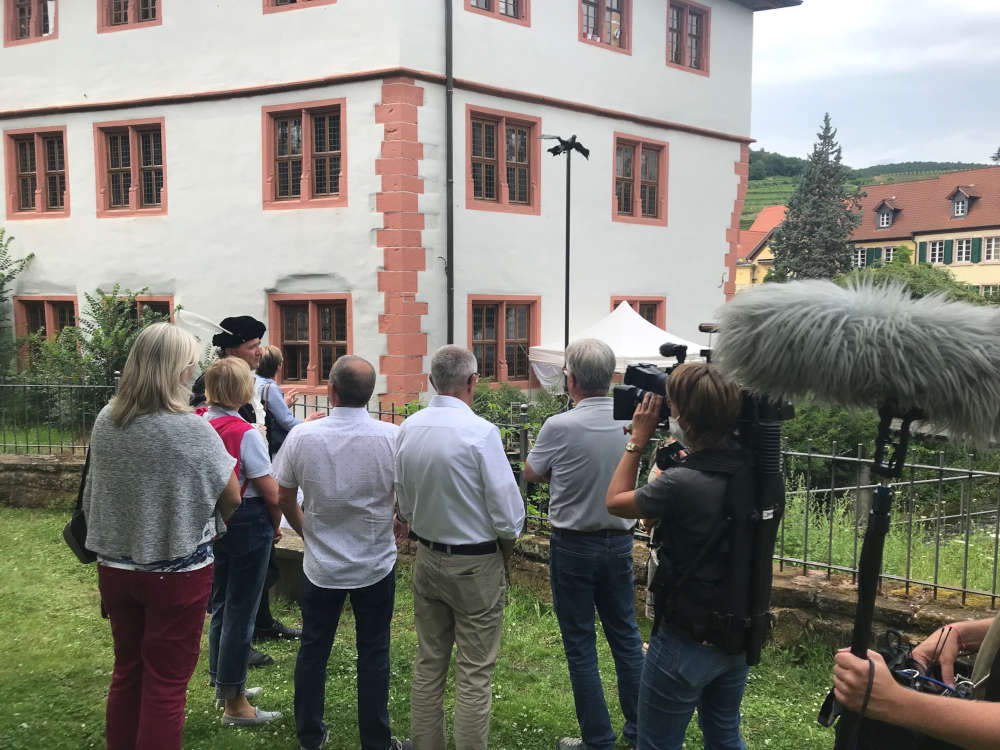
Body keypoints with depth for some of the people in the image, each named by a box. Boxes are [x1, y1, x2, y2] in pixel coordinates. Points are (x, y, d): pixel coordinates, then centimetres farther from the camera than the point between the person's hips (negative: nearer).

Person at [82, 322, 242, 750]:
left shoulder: (106, 422, -5)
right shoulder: (192, 431, -21)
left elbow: (95, 492, 8)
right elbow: (231, 498, -10)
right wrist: (217, 527, 9)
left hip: (115, 566, 5)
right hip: (176, 574, -5)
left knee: (127, 671, 21)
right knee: (166, 683, 8)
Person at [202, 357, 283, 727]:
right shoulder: (245, 433, -19)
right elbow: (271, 491, -18)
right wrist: (275, 526, -1)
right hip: (247, 523, -7)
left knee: (220, 605, 21)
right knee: (241, 610, 3)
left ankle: (223, 682, 38)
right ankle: (234, 703, 12)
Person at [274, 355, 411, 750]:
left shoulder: (302, 436, -12)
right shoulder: (393, 437, -15)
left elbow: (284, 498, 0)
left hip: (321, 565, 1)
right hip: (376, 565, -1)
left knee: (313, 648, 16)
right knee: (373, 654, 10)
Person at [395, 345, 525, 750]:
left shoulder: (408, 429, -2)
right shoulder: (480, 432, -21)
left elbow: (404, 504, 8)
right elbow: (508, 514, -18)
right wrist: (506, 545, 1)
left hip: (427, 558, 6)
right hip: (476, 564, -6)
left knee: (428, 664, 17)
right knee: (474, 675, 3)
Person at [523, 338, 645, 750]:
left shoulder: (560, 427, -19)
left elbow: (531, 473, -3)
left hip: (573, 546, -5)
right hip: (619, 541, 5)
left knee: (580, 644, 6)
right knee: (625, 635, 17)